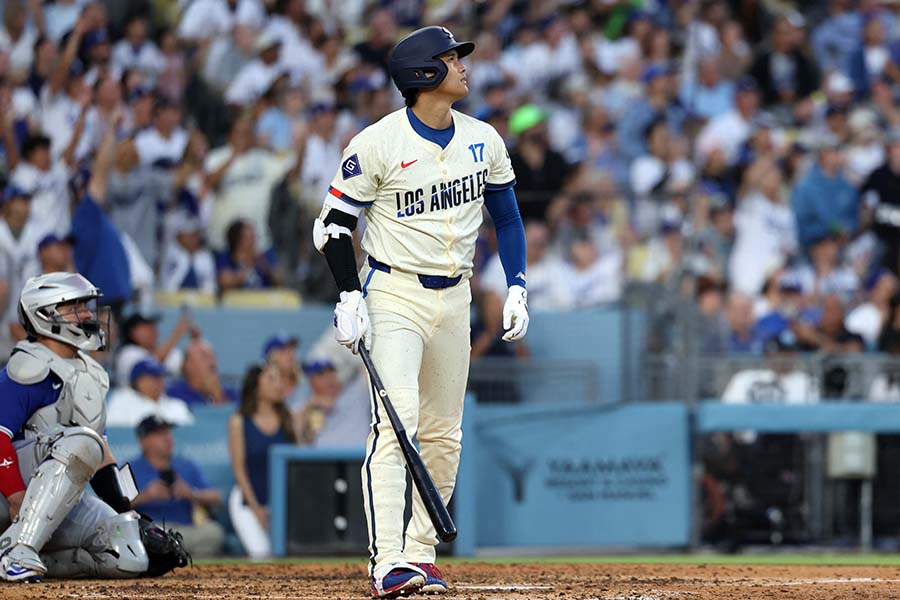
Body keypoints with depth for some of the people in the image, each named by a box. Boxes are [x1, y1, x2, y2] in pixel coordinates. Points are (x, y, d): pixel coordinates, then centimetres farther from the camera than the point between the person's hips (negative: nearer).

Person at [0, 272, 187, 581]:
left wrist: (126, 510, 13)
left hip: (64, 503, 8)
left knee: (131, 560, -14)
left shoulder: (91, 374, 19)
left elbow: (101, 451, 23)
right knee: (81, 442, -35)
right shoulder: (30, 369, -10)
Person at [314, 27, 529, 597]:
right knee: (396, 420, -20)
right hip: (394, 295, -6)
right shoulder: (377, 143, -11)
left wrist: (517, 287, 6)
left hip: (454, 300, 6)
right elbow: (334, 224, -6)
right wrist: (349, 298, -15)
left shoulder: (483, 140, 5)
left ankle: (420, 553, 19)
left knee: (443, 435, 8)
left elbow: (508, 217, 16)